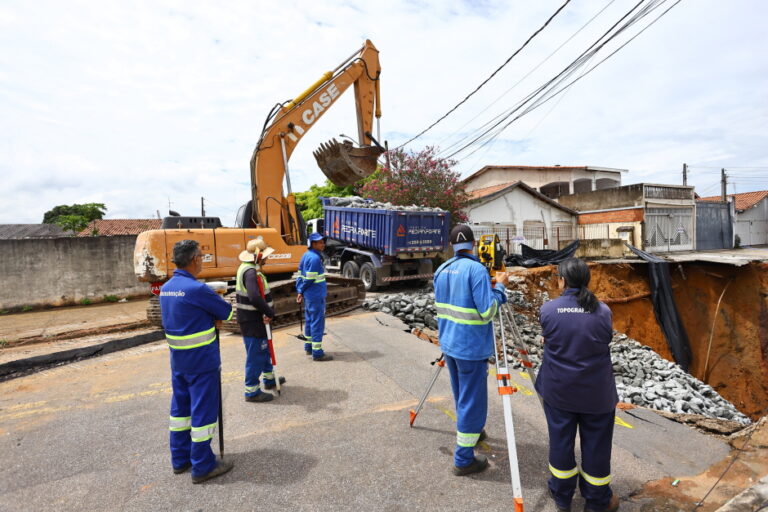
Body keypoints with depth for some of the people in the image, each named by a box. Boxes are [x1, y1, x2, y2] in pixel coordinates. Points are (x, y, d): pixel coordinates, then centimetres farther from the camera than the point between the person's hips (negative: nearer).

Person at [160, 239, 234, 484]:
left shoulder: (166, 288, 5)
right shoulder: (196, 289, -22)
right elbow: (227, 312, -12)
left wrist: (211, 319, 3)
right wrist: (216, 316, 9)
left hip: (177, 360, 9)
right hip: (202, 362, -9)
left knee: (180, 408, 18)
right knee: (203, 411, 2)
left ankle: (180, 459, 31)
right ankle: (202, 466, 13)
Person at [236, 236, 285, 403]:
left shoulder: (246, 268, 11)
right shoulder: (251, 272, -24)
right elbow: (255, 298, -37)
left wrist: (266, 312, 2)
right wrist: (269, 312, -22)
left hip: (254, 318, 11)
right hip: (253, 321, -11)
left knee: (264, 349, 24)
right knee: (256, 354, 0)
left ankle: (269, 379, 41)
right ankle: (252, 391, 12)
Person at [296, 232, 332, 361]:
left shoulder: (306, 255, 10)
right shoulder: (315, 258, -19)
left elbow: (300, 275, 11)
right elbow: (310, 279, -19)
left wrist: (300, 291, 7)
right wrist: (301, 291, -4)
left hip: (309, 296, 10)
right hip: (316, 296, -10)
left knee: (310, 320, 18)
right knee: (317, 323, -3)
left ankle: (309, 347, 31)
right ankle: (317, 353, 2)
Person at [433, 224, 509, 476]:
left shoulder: (441, 270, 5)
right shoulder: (477, 270, -18)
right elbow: (486, 311, -20)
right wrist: (500, 286, -7)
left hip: (448, 343, 8)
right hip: (471, 347, -7)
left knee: (462, 397, 24)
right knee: (472, 401, 4)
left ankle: (470, 432, 44)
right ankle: (463, 459, 13)